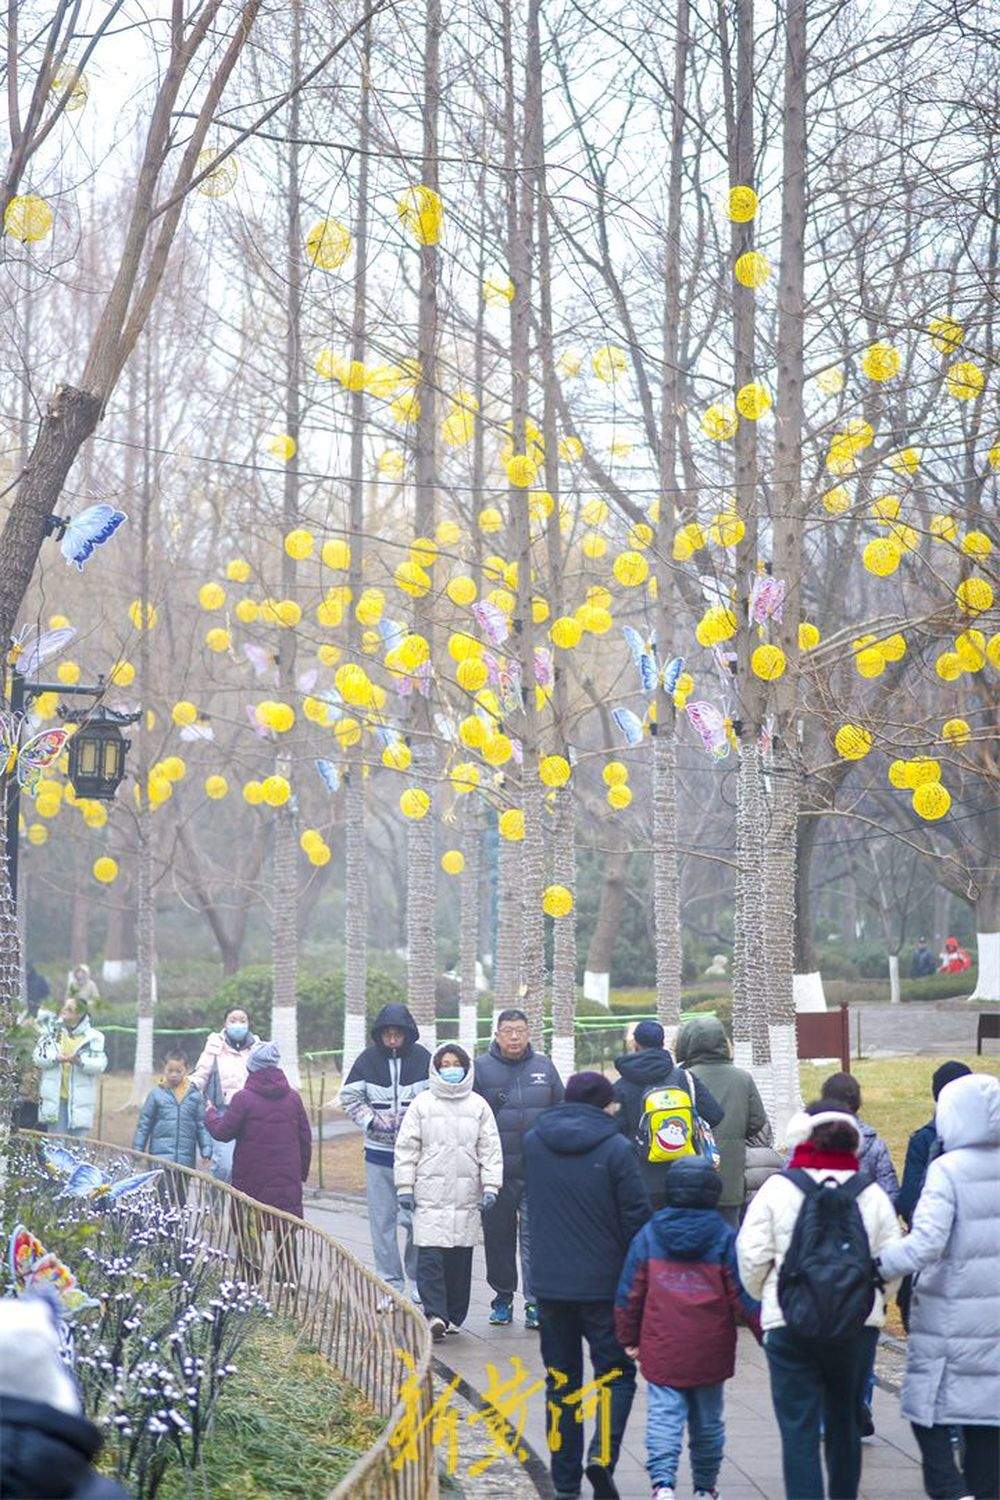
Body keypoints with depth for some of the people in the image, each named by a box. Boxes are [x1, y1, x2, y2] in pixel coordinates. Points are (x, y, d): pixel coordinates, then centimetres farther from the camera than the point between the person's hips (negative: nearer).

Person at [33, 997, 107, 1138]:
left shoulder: (93, 1037, 0)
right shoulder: (52, 1031, 7)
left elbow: (100, 1064, -7)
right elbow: (37, 1057, 3)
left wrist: (80, 1062, -25)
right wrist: (56, 1058, -17)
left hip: (80, 1099, -1)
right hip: (55, 1098, 1)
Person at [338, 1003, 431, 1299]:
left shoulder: (423, 1059, -3)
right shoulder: (367, 1060, 0)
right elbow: (349, 1097, 4)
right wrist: (373, 1121, -10)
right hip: (378, 1152, 2)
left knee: (416, 1217, 0)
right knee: (382, 1219, 5)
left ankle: (418, 1279, 16)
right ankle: (391, 1282, 13)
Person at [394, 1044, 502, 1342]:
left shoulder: (478, 1106, 8)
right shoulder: (422, 1103, 5)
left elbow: (490, 1149, 8)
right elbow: (407, 1147, 5)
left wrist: (490, 1188, 0)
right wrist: (404, 1186, -1)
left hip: (466, 1195, 2)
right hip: (430, 1194, -1)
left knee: (460, 1258, 4)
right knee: (430, 1255, -11)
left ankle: (453, 1316, 13)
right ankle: (435, 1314, -14)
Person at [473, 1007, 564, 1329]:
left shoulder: (544, 1067, 9)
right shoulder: (481, 1068, 1)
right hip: (496, 1170, -1)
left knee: (535, 1236, -4)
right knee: (499, 1238, 8)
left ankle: (535, 1302, -1)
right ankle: (503, 1297, 22)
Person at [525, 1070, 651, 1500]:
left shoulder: (532, 1142, 4)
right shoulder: (615, 1148, -11)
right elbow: (637, 1217, -9)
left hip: (548, 1283, 4)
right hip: (604, 1283, -4)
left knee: (562, 1380, 12)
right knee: (616, 1373, 8)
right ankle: (602, 1454, -13)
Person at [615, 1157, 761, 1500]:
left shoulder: (648, 1235, 0)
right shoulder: (725, 1237, -4)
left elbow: (630, 1293, 4)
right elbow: (744, 1295, -4)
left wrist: (629, 1338, 16)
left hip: (662, 1353, 0)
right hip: (709, 1355, 0)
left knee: (664, 1417, -3)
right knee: (707, 1421, 15)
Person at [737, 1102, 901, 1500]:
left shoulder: (777, 1188, -5)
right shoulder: (872, 1194, 2)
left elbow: (752, 1257, -5)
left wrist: (765, 1296, 14)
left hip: (790, 1327, -3)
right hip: (858, 1329, 3)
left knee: (798, 1429, -1)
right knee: (844, 1423, 20)